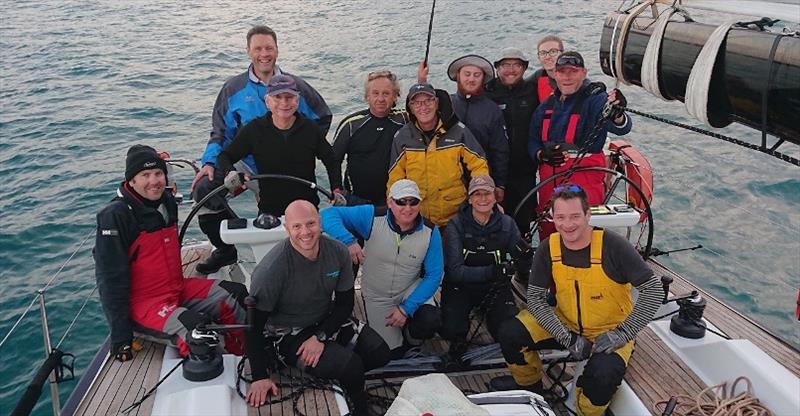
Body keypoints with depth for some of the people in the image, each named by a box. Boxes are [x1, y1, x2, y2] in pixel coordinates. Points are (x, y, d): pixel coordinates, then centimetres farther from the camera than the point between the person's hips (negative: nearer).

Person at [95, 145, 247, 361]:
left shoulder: (167, 201, 7)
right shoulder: (115, 216, -17)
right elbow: (110, 278, -17)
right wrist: (121, 336, -17)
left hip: (178, 289, 8)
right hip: (142, 302, -8)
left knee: (235, 295, 0)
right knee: (196, 330, -31)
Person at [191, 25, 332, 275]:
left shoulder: (295, 86, 0)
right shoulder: (234, 89, 1)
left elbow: (323, 118, 10)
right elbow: (221, 132, 5)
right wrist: (209, 162, -10)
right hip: (245, 163, 0)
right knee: (203, 188, -23)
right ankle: (226, 249, -6)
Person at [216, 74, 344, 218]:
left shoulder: (310, 129, 0)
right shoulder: (254, 129, -2)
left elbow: (332, 161, 10)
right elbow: (224, 157, 2)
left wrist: (337, 191, -4)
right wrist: (229, 173, -20)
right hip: (269, 210, 0)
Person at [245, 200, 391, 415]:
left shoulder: (338, 252, -13)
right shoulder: (271, 269, -27)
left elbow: (345, 303, -2)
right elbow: (254, 324, -19)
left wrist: (320, 337, -16)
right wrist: (260, 377, -20)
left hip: (326, 322, 6)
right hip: (289, 333, -5)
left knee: (380, 354, -8)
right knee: (350, 365, -23)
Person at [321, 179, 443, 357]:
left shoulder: (430, 232, -18)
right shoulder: (373, 217, -22)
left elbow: (433, 275, -13)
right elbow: (329, 214, -24)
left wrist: (407, 309, -20)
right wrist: (348, 241, -43)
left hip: (411, 290, 0)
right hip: (376, 296, 0)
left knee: (429, 323, -28)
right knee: (392, 352, 3)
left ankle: (411, 333, 9)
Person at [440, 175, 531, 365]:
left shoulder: (506, 224, -4)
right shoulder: (456, 225, -12)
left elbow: (524, 265, -4)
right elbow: (455, 271, -21)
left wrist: (526, 257, -29)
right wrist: (491, 271, -34)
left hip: (495, 287, 2)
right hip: (460, 287, -2)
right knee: (451, 330, -25)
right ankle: (459, 340, 12)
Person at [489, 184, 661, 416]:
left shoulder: (612, 245, -22)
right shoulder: (548, 250, -10)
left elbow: (653, 290, -19)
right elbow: (535, 298, -8)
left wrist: (621, 334, -23)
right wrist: (567, 337, -20)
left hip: (609, 331, -4)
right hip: (565, 325, 4)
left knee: (602, 375, -34)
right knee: (510, 334, -14)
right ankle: (529, 383, 19)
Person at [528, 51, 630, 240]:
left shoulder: (595, 98, -5)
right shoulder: (547, 106, 13)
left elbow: (622, 127, -22)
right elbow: (533, 141, 16)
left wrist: (617, 114, -46)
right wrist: (541, 154, -7)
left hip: (585, 177, -6)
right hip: (549, 180, 6)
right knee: (547, 232, 14)